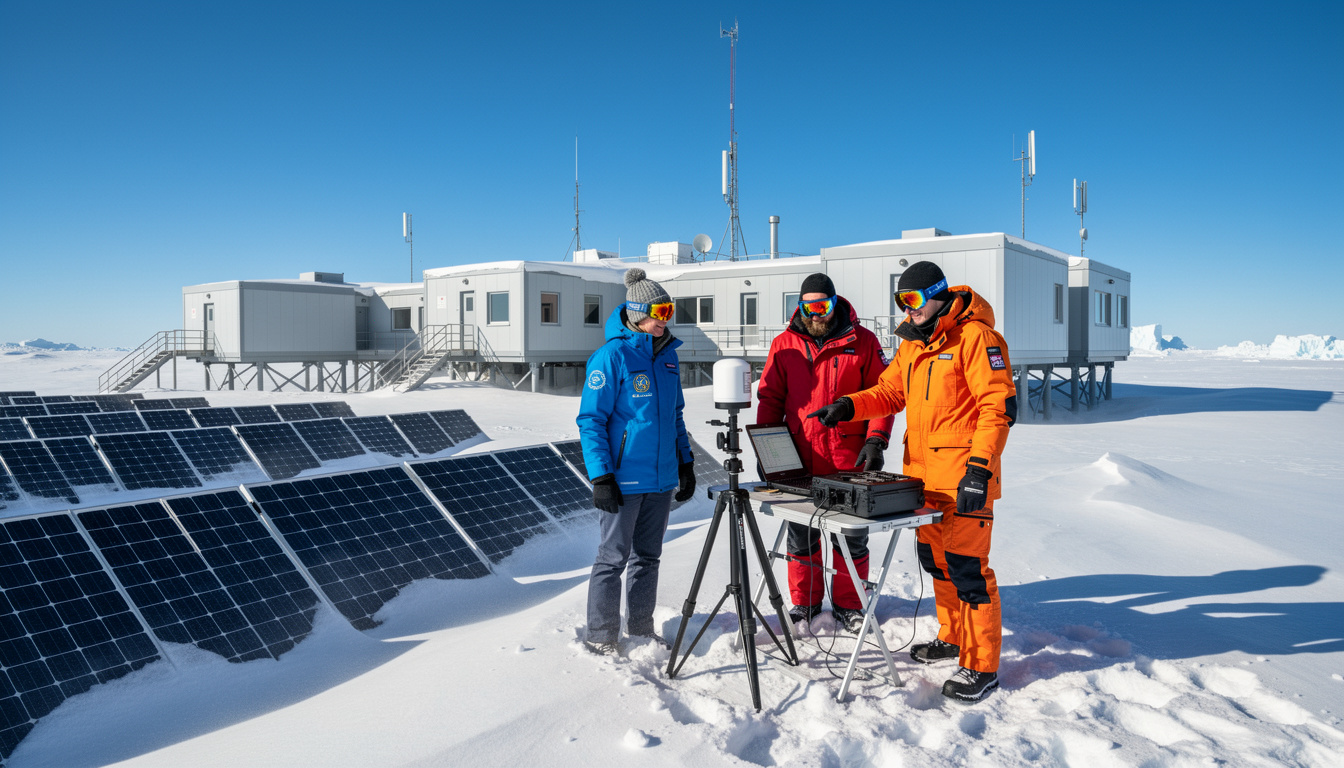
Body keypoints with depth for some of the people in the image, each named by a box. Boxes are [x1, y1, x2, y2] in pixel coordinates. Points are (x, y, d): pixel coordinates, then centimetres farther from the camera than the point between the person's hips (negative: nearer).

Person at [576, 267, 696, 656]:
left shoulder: (667, 355, 10)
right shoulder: (612, 355, -11)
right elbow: (590, 420, -12)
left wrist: (685, 462, 15)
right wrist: (601, 475, -17)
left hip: (662, 477, 7)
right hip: (624, 478, -7)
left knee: (647, 555, 16)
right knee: (613, 557, 3)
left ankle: (641, 630, 29)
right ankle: (601, 638, 17)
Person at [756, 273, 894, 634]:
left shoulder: (861, 341, 1)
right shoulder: (784, 345, 6)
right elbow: (770, 398, 8)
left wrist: (875, 441, -10)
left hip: (849, 459, -1)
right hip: (799, 461, 2)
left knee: (851, 535, 8)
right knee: (801, 534, 10)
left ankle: (848, 604, 25)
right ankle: (804, 602, 26)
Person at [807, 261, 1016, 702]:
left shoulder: (975, 337, -12)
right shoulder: (912, 343, 15)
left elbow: (999, 407, -17)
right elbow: (889, 392, 19)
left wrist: (980, 468, -23)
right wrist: (848, 406, 0)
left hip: (964, 478, -8)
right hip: (922, 476, 9)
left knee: (967, 567, -5)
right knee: (936, 560, 18)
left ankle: (982, 668, 8)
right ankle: (953, 638, 37)